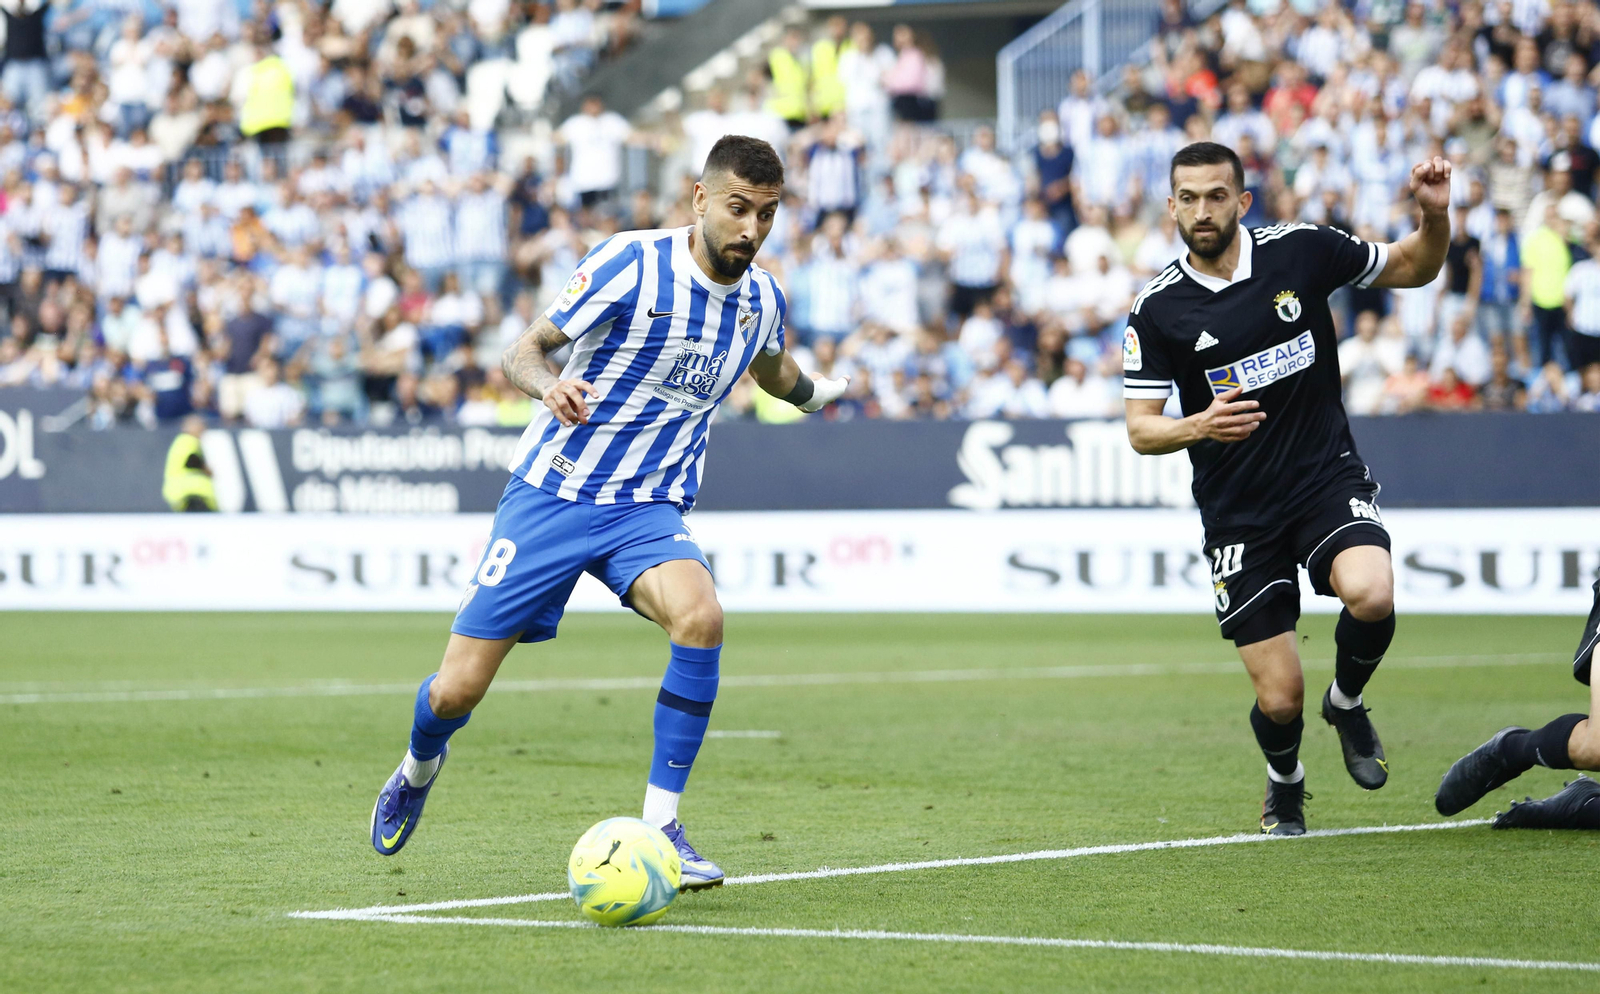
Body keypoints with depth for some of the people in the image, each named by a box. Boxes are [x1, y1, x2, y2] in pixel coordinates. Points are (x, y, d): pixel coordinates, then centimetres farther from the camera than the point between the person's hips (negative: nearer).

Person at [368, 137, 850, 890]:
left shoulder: (761, 299, 3)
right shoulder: (631, 262, -14)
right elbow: (521, 353, -12)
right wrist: (548, 383, -33)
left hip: (649, 511, 3)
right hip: (552, 493, -3)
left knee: (700, 617, -31)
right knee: (458, 690, -3)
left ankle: (660, 827, -21)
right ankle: (419, 768, 36)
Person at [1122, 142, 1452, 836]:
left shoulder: (1301, 251, -4)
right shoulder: (1158, 309, -5)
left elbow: (1413, 269, 10)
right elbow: (1140, 429, -4)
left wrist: (1434, 214, -11)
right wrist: (1198, 427, -25)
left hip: (1329, 477, 0)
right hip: (1237, 513, 0)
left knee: (1370, 596, -31)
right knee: (1279, 700, -4)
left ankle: (1346, 703, 3)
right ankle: (1285, 782, 34)